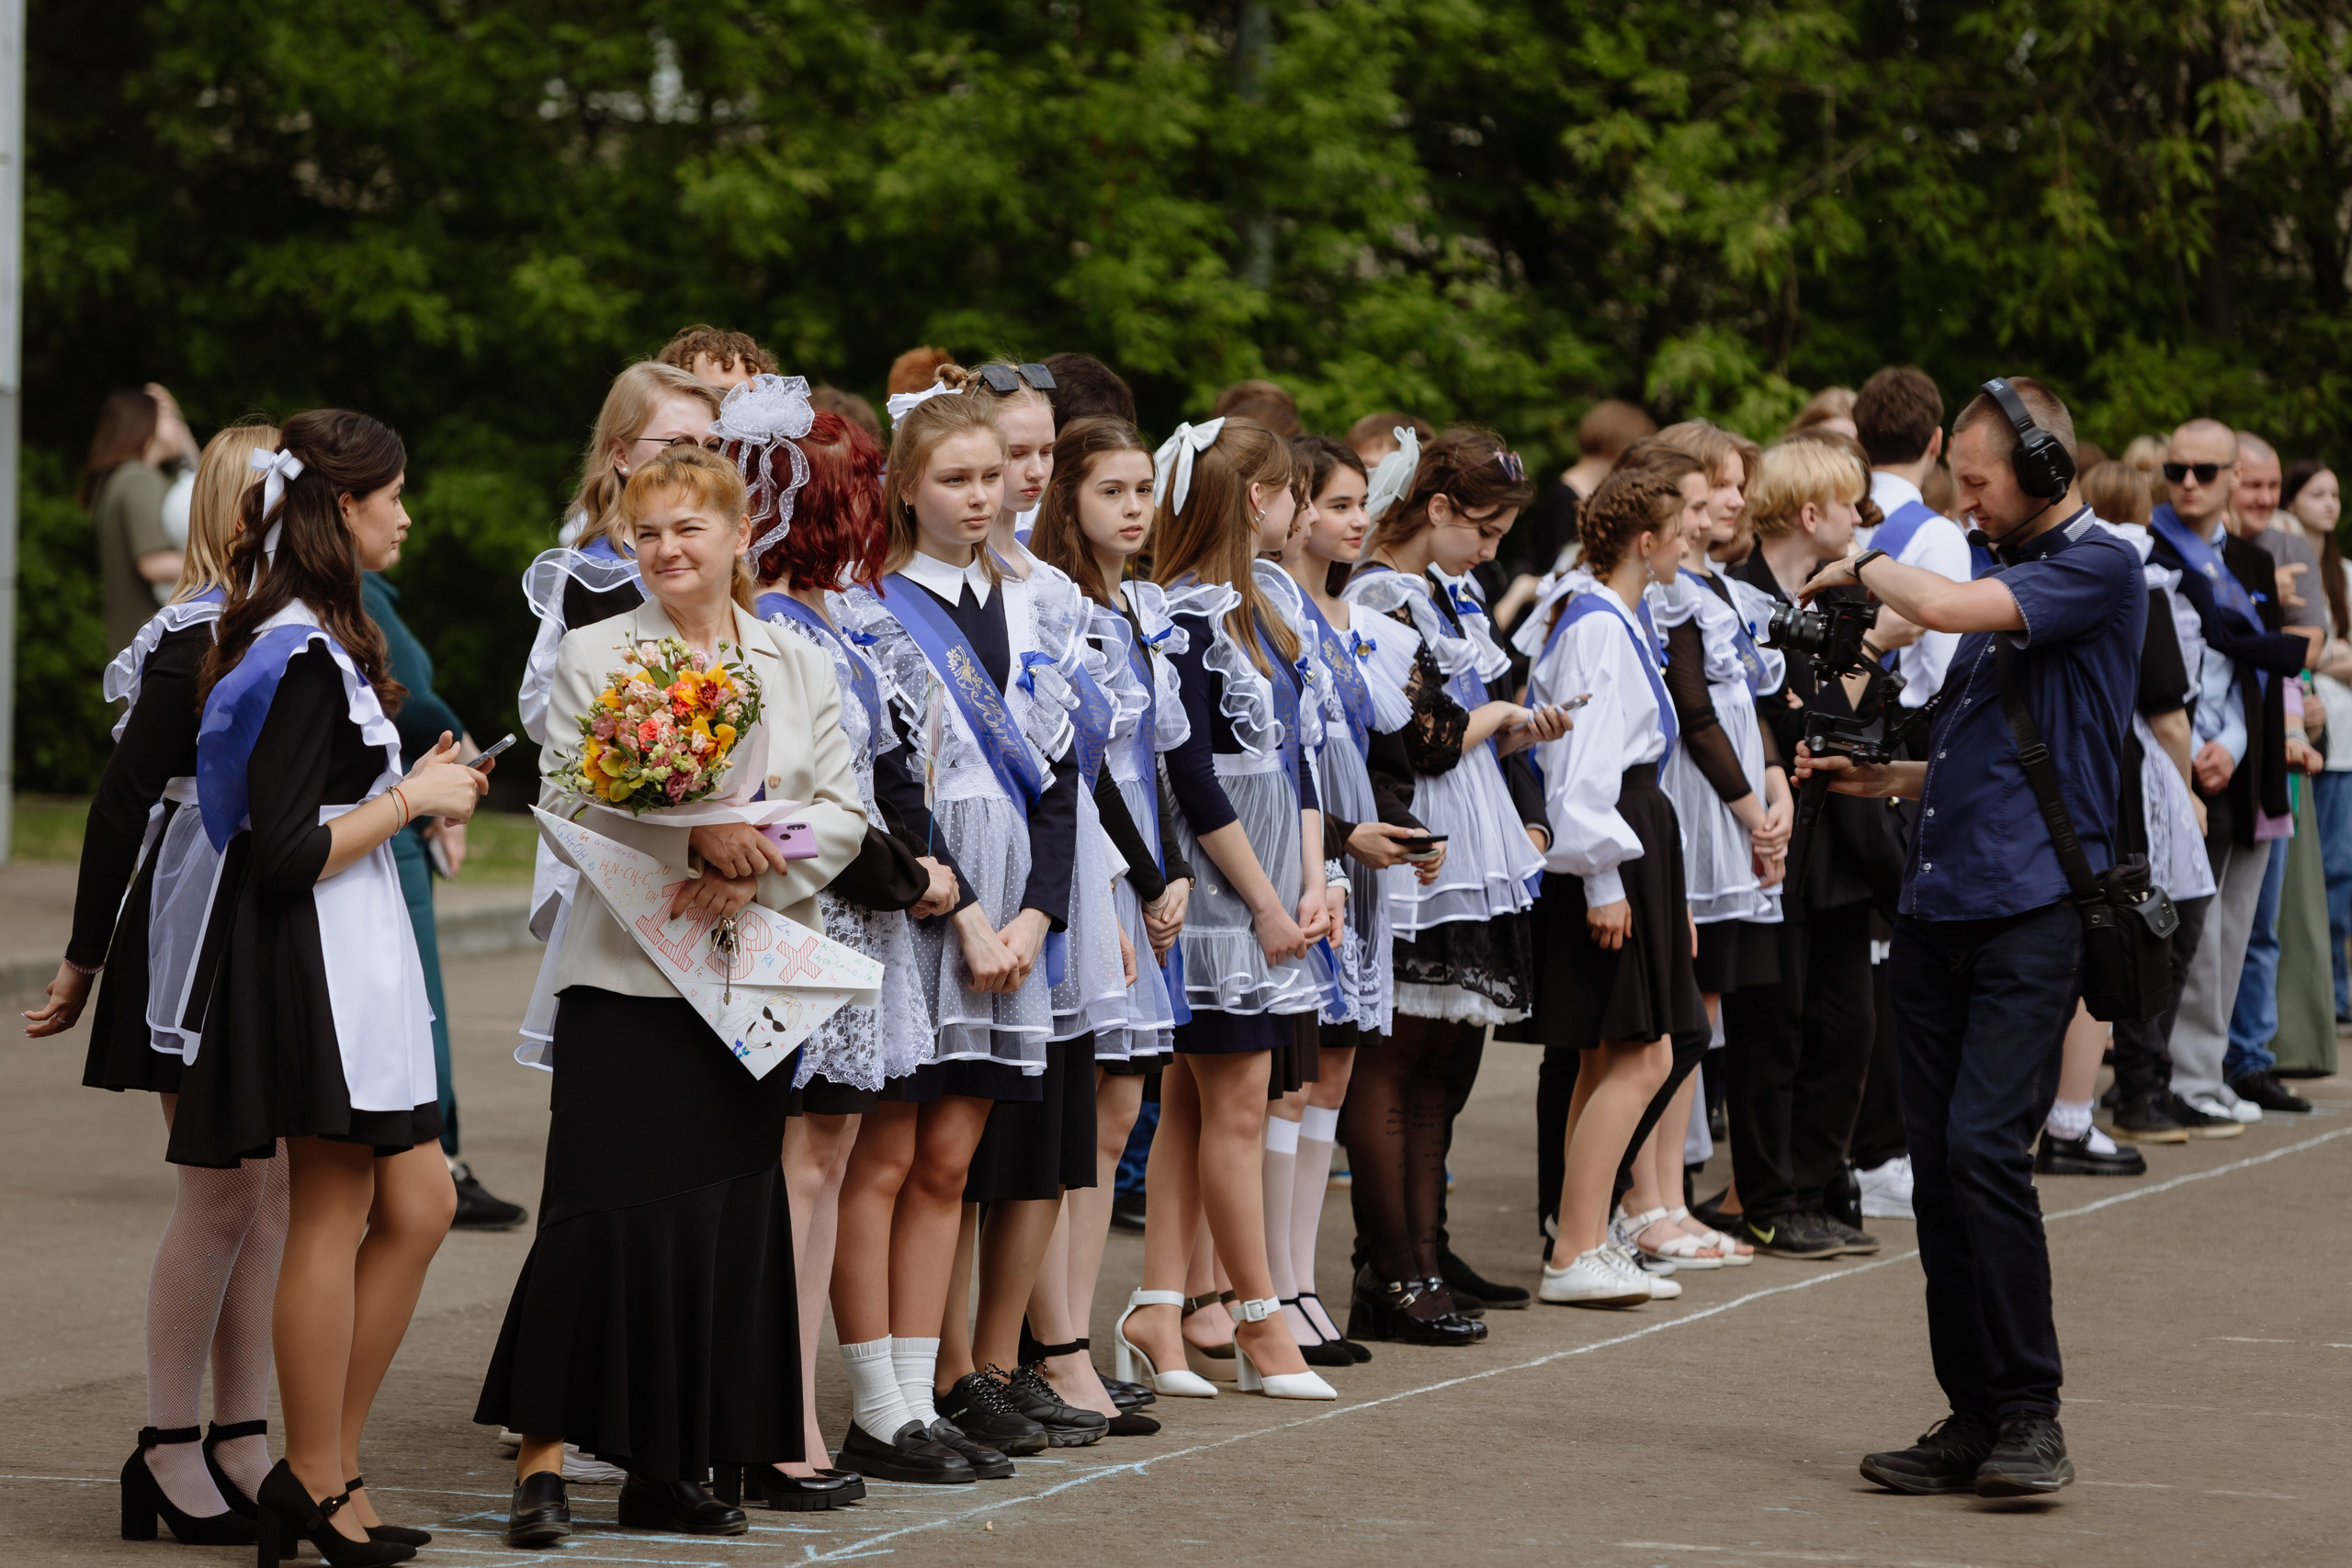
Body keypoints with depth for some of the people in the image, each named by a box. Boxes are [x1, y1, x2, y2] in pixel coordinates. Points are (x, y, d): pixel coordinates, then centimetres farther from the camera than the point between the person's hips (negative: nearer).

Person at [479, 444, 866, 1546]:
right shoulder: (593, 657, 4)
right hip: (625, 970, -3)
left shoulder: (798, 666, 11)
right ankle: (544, 1459, -6)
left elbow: (842, 814, 5)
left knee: (728, 1218, 3)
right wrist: (692, 832, -19)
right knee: (607, 1214, -11)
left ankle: (671, 1470, 11)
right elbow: (566, 802, -7)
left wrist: (756, 875, -12)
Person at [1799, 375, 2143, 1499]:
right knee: (1936, 1164, 5)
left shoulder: (2099, 567, -5)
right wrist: (1878, 778, 14)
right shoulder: (2008, 578, 22)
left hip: (2034, 909, -9)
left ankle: (2030, 1417, -11)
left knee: (1983, 1147, -18)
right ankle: (1974, 1419, 10)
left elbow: (1948, 606, -19)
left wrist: (1863, 568, 0)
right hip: (1939, 907, 9)